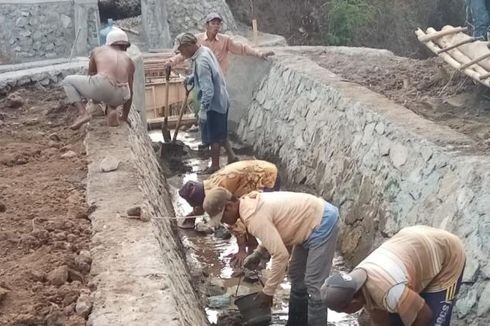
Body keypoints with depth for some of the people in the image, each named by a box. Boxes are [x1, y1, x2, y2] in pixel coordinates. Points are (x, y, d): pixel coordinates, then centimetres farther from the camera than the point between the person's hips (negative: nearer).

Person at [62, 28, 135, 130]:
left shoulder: (97, 51, 25)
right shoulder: (129, 61, 26)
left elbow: (91, 75, 37)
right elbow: (130, 92, 28)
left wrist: (95, 98, 53)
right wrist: (125, 116, 38)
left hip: (101, 87, -2)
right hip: (120, 97, 2)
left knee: (67, 81, 23)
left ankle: (83, 113, 2)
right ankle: (111, 109, 10)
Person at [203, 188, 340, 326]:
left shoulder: (253, 217, -27)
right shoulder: (250, 202, 3)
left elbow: (281, 255, -28)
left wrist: (268, 291, -19)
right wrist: (257, 253, 10)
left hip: (322, 223, -10)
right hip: (314, 216, 10)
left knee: (314, 285, -8)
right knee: (297, 276, 18)